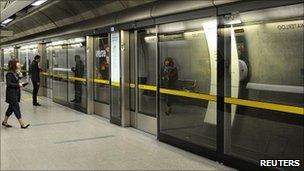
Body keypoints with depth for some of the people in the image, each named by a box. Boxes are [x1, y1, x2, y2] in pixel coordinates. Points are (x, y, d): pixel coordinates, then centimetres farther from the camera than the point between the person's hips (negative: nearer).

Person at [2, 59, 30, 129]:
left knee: (11, 108, 17)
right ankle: (22, 124, -4)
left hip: (16, 93, 9)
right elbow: (9, 84, -21)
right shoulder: (9, 73, -16)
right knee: (16, 108, -7)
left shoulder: (15, 73, 10)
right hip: (11, 94, -9)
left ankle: (4, 121, 30)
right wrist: (18, 85, -21)